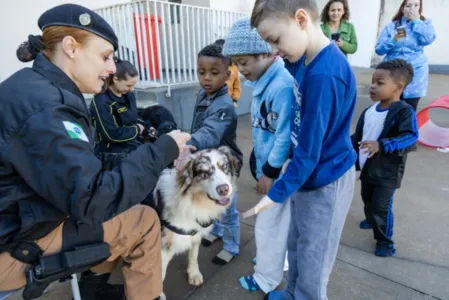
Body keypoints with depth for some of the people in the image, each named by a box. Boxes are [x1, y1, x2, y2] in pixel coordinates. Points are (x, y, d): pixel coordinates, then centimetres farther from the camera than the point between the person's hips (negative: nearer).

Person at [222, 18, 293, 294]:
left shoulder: (283, 86, -26)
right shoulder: (263, 81, 4)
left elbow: (285, 137, -24)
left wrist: (270, 172, -15)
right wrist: (261, 165, 15)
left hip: (279, 171, -9)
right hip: (268, 165, 9)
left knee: (269, 224, 8)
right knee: (279, 220, 25)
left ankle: (267, 278, 30)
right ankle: (277, 259, 47)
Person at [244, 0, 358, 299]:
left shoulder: (323, 75, -29)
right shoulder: (306, 61, -2)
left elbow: (310, 149, -25)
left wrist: (276, 194, -16)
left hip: (325, 181, -9)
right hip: (308, 174, 9)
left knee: (312, 260, 12)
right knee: (296, 245, 26)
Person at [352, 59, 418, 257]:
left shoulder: (404, 112, -17)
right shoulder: (369, 111, 3)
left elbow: (411, 137, -29)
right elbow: (357, 136, 11)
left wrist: (381, 145, -39)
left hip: (388, 172, -7)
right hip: (367, 168, 7)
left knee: (382, 206, -1)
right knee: (368, 200, 23)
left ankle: (385, 241, 18)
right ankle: (372, 220, 52)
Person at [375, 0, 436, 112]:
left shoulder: (425, 23, 9)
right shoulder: (391, 26, 7)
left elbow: (428, 39, -13)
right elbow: (379, 50, 0)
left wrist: (416, 21, -6)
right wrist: (394, 40, -17)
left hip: (415, 74, 0)